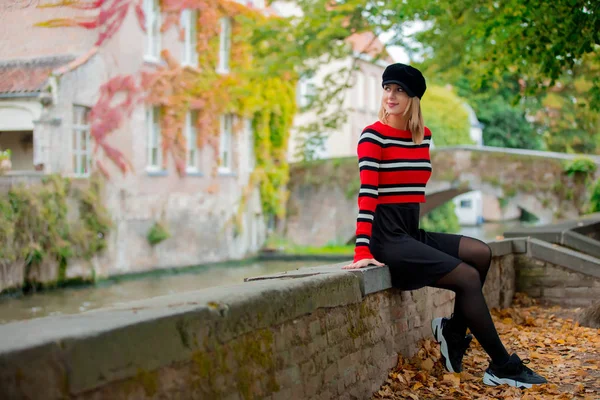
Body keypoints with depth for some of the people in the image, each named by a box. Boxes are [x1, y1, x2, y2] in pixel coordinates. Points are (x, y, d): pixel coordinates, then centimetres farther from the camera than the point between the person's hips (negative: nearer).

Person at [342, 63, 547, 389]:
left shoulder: (423, 135, 11)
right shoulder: (373, 135, -10)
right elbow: (367, 193, -20)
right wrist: (363, 251, -28)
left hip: (412, 232, 7)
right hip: (387, 236, -7)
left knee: (481, 254, -4)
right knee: (468, 276, -15)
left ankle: (453, 330, 9)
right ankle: (502, 366, -5)